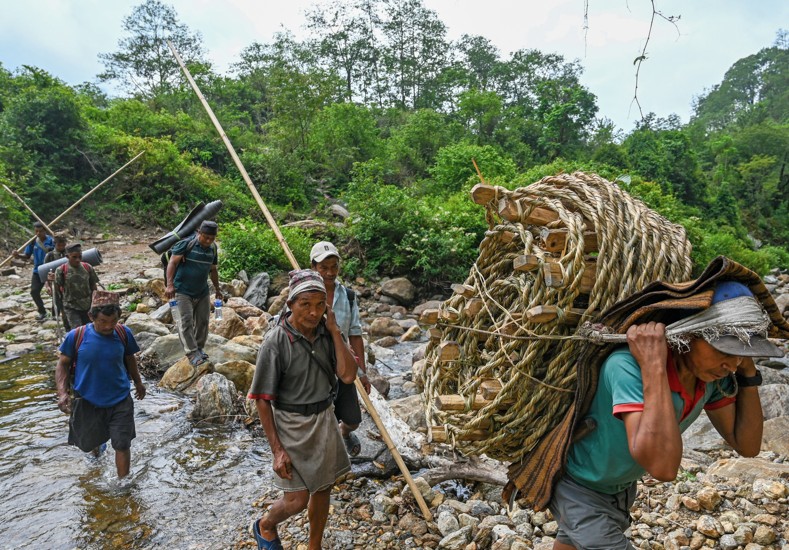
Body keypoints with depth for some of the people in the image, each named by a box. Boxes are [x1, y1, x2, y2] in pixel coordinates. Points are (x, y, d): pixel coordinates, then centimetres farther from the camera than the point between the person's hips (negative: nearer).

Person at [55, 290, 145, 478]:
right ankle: (98, 442, 58)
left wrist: (138, 382, 17)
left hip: (120, 401, 0)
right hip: (87, 402, 1)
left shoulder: (124, 333, -11)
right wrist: (62, 393, -16)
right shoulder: (76, 336, -16)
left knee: (122, 446, 0)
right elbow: (63, 364, -4)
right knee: (87, 443, 21)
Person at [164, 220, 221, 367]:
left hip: (202, 292, 6)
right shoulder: (186, 244, -12)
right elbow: (172, 263, -14)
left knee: (203, 321, 9)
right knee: (186, 321, -11)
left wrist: (217, 289, 21)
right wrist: (170, 285, -22)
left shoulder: (213, 248, 7)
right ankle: (192, 353, -10)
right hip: (183, 291, -6)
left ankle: (199, 348, 24)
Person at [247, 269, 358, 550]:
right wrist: (277, 449, -15)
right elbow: (262, 400, -15)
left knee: (322, 490, 17)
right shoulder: (275, 342, -20)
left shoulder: (327, 332, -6)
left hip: (325, 420, 5)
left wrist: (335, 331, -18)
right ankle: (264, 526, 35)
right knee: (297, 500, 2)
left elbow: (348, 375, -14)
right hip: (292, 425, -5)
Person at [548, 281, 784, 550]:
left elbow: (747, 445, -9)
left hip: (623, 484, 7)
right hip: (580, 486, -7)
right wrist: (653, 366, -49)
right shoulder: (627, 365, -40)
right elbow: (662, 466, -49)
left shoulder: (713, 374, -17)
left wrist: (748, 372, -19)